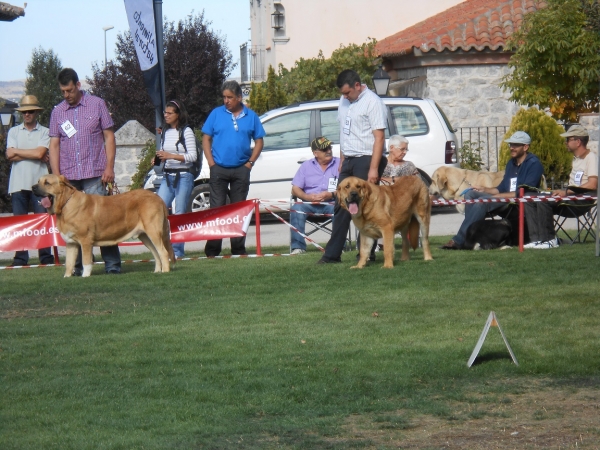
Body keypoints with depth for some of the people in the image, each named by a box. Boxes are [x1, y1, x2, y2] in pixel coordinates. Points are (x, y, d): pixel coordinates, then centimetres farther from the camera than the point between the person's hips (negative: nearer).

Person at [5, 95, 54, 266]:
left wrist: (17, 151, -1)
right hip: (18, 183, 2)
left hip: (39, 182, -2)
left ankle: (46, 257, 1)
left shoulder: (45, 132, 7)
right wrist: (34, 155, -6)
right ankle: (20, 258, 2)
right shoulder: (14, 132, 12)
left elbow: (39, 153, -8)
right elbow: (9, 155, -2)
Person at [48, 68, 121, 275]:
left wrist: (109, 167, -4)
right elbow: (54, 144, 10)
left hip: (94, 174, -3)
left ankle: (112, 264, -3)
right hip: (68, 176, 3)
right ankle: (78, 265, 7)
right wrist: (56, 175, 0)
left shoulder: (97, 104, 4)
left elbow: (109, 136, 5)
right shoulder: (57, 112, 11)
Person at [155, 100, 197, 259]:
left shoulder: (186, 131, -6)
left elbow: (193, 156, -11)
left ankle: (177, 251, 1)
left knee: (179, 214, -4)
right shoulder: (165, 131, 14)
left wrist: (171, 156, -20)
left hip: (183, 176, -6)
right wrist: (160, 157, 1)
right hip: (167, 176, 6)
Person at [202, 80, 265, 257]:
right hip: (219, 169, -1)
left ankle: (238, 248, 11)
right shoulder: (216, 114, 3)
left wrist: (250, 162, -2)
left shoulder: (251, 116, 6)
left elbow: (259, 141, 10)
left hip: (241, 170, 1)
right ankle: (212, 250, -3)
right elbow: (206, 139, 5)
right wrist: (211, 162, -5)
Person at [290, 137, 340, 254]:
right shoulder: (306, 166, 14)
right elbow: (295, 189, 10)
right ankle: (298, 247, -29)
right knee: (297, 208, -29)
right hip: (310, 203, 2)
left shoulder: (340, 164, 9)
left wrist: (332, 195, -17)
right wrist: (307, 197, -11)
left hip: (331, 202, -2)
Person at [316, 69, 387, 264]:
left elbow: (379, 137, -16)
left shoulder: (372, 102, -11)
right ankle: (332, 253, 9)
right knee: (341, 207, 7)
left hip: (365, 160, -8)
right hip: (348, 161, 8)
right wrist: (342, 159, 16)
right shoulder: (344, 101, 13)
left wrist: (373, 168, -21)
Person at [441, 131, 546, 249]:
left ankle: (459, 240, -31)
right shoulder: (511, 163, 20)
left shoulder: (533, 164, -8)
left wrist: (497, 196, -19)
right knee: (471, 194, -4)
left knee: (483, 201, -29)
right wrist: (483, 189, 6)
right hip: (504, 199, 9)